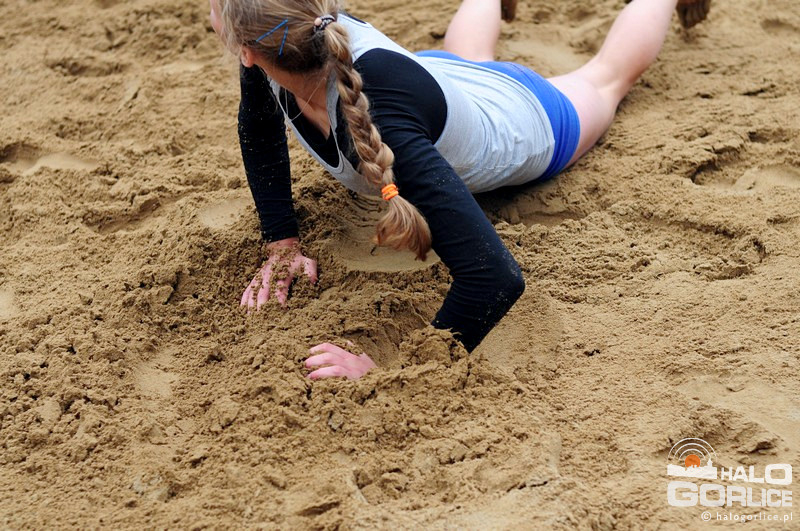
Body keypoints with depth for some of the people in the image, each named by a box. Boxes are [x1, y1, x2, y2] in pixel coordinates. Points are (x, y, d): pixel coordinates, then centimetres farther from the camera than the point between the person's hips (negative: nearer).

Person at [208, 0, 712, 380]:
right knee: (469, 59, 44)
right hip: (442, 75, 4)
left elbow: (495, 275, -59)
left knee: (606, 75, 32)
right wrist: (282, 243, -19)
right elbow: (259, 127, -11)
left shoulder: (378, 126, -55)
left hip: (524, 119, -4)